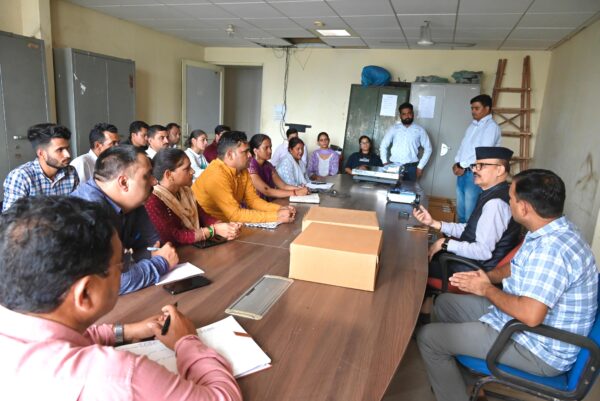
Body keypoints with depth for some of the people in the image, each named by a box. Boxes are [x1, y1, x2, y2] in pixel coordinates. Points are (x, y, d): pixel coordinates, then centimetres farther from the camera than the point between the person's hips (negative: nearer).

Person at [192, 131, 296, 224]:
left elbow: (253, 200, 2)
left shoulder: (242, 170, 0)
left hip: (228, 221, 7)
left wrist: (279, 209, -14)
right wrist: (276, 216, -28)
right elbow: (235, 214, -28)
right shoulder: (216, 175, -25)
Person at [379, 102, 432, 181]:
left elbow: (428, 149, 7)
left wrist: (420, 167, 2)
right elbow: (383, 146, 11)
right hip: (394, 166, 1)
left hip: (411, 167, 0)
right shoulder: (393, 128, 6)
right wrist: (385, 162, 1)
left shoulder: (420, 130, 4)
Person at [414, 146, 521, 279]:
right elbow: (471, 230, 10)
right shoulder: (492, 195, 5)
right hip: (472, 259, 8)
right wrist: (434, 223, 2)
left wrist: (445, 243, -18)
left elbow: (483, 251, -27)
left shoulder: (496, 203, -25)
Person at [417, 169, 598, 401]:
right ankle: (449, 375, 31)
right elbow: (519, 268, 18)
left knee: (427, 337, -11)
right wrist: (487, 277, -1)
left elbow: (530, 315, -38)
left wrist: (487, 289, -20)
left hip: (540, 351, -10)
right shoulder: (549, 234, 1)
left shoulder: (551, 249, -32)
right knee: (445, 302, 17)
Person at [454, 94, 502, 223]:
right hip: (462, 172, 8)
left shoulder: (491, 126, -9)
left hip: (475, 173, -8)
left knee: (470, 215, -4)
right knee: (460, 212, 14)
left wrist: (463, 166, -13)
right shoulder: (473, 125, 17)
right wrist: (457, 163, 2)